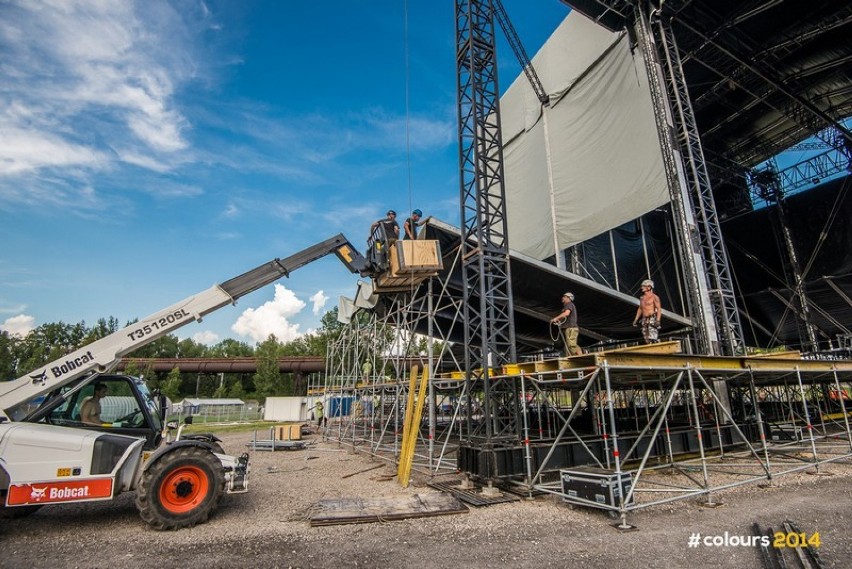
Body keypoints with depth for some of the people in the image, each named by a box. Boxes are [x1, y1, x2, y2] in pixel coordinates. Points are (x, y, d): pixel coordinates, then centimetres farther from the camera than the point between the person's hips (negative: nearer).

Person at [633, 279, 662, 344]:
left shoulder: (654, 297, -3)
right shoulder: (642, 298, 16)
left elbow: (659, 309, -10)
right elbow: (640, 309, 24)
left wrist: (658, 320, -21)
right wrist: (636, 319, 19)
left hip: (652, 319, -6)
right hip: (644, 320, 6)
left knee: (653, 339, -15)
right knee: (647, 340, 4)